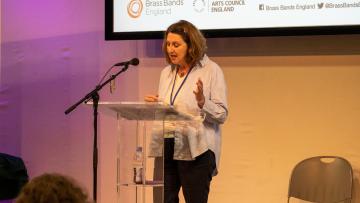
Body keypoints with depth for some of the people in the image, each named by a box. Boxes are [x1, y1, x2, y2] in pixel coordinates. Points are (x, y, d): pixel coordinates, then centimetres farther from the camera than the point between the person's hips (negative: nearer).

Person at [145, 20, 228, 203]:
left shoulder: (211, 70, -2)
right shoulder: (166, 72, 15)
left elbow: (222, 114, -7)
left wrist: (202, 102, -24)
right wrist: (154, 106, 1)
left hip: (195, 151, -5)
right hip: (165, 148, 5)